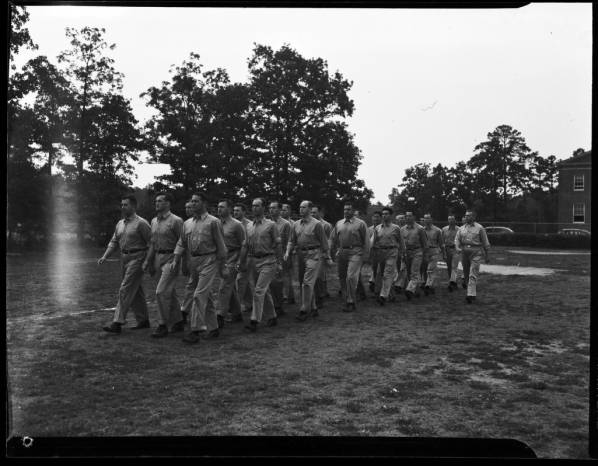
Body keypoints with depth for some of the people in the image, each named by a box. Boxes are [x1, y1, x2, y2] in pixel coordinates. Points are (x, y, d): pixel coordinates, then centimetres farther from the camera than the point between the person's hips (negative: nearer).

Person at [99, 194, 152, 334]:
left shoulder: (141, 223, -10)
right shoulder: (120, 224, 14)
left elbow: (151, 242, -11)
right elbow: (114, 242, 16)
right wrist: (105, 256, 3)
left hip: (136, 258, -8)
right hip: (124, 258, 8)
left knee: (126, 290, -11)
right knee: (135, 291, 13)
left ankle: (117, 323, -9)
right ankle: (143, 320, 23)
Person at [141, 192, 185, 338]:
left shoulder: (176, 221, -11)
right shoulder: (154, 221, 12)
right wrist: (147, 260, 13)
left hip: (171, 258, -8)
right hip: (158, 258, 8)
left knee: (161, 291, -11)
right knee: (170, 292, 14)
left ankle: (162, 325, -1)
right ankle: (178, 322, 25)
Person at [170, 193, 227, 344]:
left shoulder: (213, 222, -6)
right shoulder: (187, 223, 12)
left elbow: (220, 245, -4)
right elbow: (181, 243, 15)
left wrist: (221, 266, -5)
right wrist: (176, 260, 3)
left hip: (208, 261, -6)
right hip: (193, 261, 6)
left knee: (200, 295, -12)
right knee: (207, 296, 14)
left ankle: (194, 331, -10)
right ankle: (213, 328, 24)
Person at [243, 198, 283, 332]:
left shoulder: (271, 225, -2)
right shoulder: (248, 226, 11)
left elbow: (277, 245, -1)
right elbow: (246, 245, 14)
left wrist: (279, 263, -4)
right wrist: (242, 261, 9)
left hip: (267, 261, -5)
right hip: (252, 260, 5)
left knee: (259, 290, -12)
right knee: (264, 291, 12)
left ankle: (254, 321, -9)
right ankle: (271, 317, 25)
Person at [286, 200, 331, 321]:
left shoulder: (317, 224, -7)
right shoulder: (296, 224, 11)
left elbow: (324, 242, -4)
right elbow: (292, 241, 14)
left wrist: (327, 257, -2)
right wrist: (288, 252, -2)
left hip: (313, 255, -7)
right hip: (300, 255, 7)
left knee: (307, 283, -11)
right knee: (303, 282, 12)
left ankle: (304, 310, -4)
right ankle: (313, 307, 26)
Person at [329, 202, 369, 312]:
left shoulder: (360, 223, 0)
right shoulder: (339, 223, 13)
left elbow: (366, 240, 0)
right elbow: (332, 238, 15)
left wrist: (366, 254, -4)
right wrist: (330, 251, 7)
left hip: (355, 252, -5)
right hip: (341, 252, 5)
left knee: (351, 277, -13)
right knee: (342, 276, 12)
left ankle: (351, 302, -5)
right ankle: (346, 294, 34)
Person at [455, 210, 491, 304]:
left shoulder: (479, 228, 0)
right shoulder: (461, 229, 11)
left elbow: (485, 242, 4)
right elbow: (457, 240, 5)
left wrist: (487, 255, 5)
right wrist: (457, 248, -16)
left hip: (476, 253, -5)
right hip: (464, 252, 5)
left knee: (473, 275, -13)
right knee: (466, 274, 11)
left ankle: (470, 295, -17)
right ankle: (473, 293, 26)